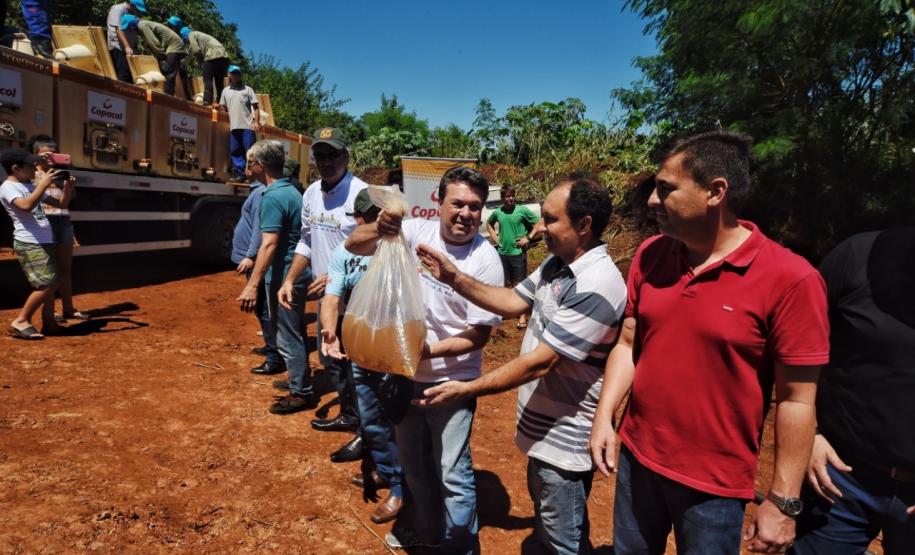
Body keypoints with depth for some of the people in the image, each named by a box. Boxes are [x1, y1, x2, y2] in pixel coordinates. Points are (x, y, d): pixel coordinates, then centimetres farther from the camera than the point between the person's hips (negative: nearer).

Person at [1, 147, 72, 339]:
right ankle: (20, 321, -3)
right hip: (29, 244, -9)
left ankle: (48, 323, 17)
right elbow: (26, 206, -29)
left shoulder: (32, 186, 15)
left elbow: (61, 203, 20)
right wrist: (44, 184, -24)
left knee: (52, 284, 10)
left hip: (45, 242, 9)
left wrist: (67, 188, 2)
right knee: (46, 284, -13)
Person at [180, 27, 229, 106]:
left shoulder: (191, 35, 8)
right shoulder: (199, 34, 35)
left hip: (213, 55, -8)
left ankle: (207, 101, -17)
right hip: (224, 56, 8)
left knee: (207, 78, -7)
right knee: (219, 80, 11)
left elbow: (196, 50, -5)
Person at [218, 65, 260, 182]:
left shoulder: (247, 89, 9)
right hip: (234, 127, 4)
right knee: (235, 152, 3)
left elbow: (255, 107, 3)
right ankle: (240, 174, 7)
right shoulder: (225, 91, 18)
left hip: (248, 126, -4)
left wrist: (256, 121, -6)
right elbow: (222, 107, 22)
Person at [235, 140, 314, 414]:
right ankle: (299, 380, 31)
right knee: (294, 332, 19)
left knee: (287, 337, 0)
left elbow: (269, 244, -25)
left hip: (283, 277, -9)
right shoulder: (292, 191, 11)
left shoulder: (272, 197, -17)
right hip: (299, 274, 9)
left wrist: (252, 285, -27)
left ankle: (301, 393, 9)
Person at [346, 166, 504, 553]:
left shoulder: (485, 261, -19)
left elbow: (479, 335, -16)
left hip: (451, 382, -5)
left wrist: (428, 351, -28)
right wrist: (379, 229, -31)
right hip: (405, 374, 5)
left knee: (452, 474, 5)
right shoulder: (417, 232, -8)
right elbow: (353, 245, -10)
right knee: (413, 462, 24)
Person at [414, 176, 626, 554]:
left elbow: (539, 363, -29)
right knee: (545, 515, 29)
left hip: (564, 436, -9)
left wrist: (467, 389, -22)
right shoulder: (557, 263, 0)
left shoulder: (596, 287, -30)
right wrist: (454, 278, -5)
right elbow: (513, 302, 7)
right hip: (543, 423, 9)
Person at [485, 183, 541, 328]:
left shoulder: (522, 210, -8)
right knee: (506, 283, 16)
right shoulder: (497, 212, 2)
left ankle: (523, 315, 3)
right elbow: (488, 223, 23)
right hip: (502, 253, 4)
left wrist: (528, 238, -9)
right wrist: (494, 237, 9)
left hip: (518, 253, -4)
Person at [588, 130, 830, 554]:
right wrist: (604, 417, -5)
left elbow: (796, 400, -14)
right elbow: (628, 345, 4)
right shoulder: (649, 255, -3)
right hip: (636, 458, 5)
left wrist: (784, 501, -10)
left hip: (716, 483, -4)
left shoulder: (790, 278, -17)